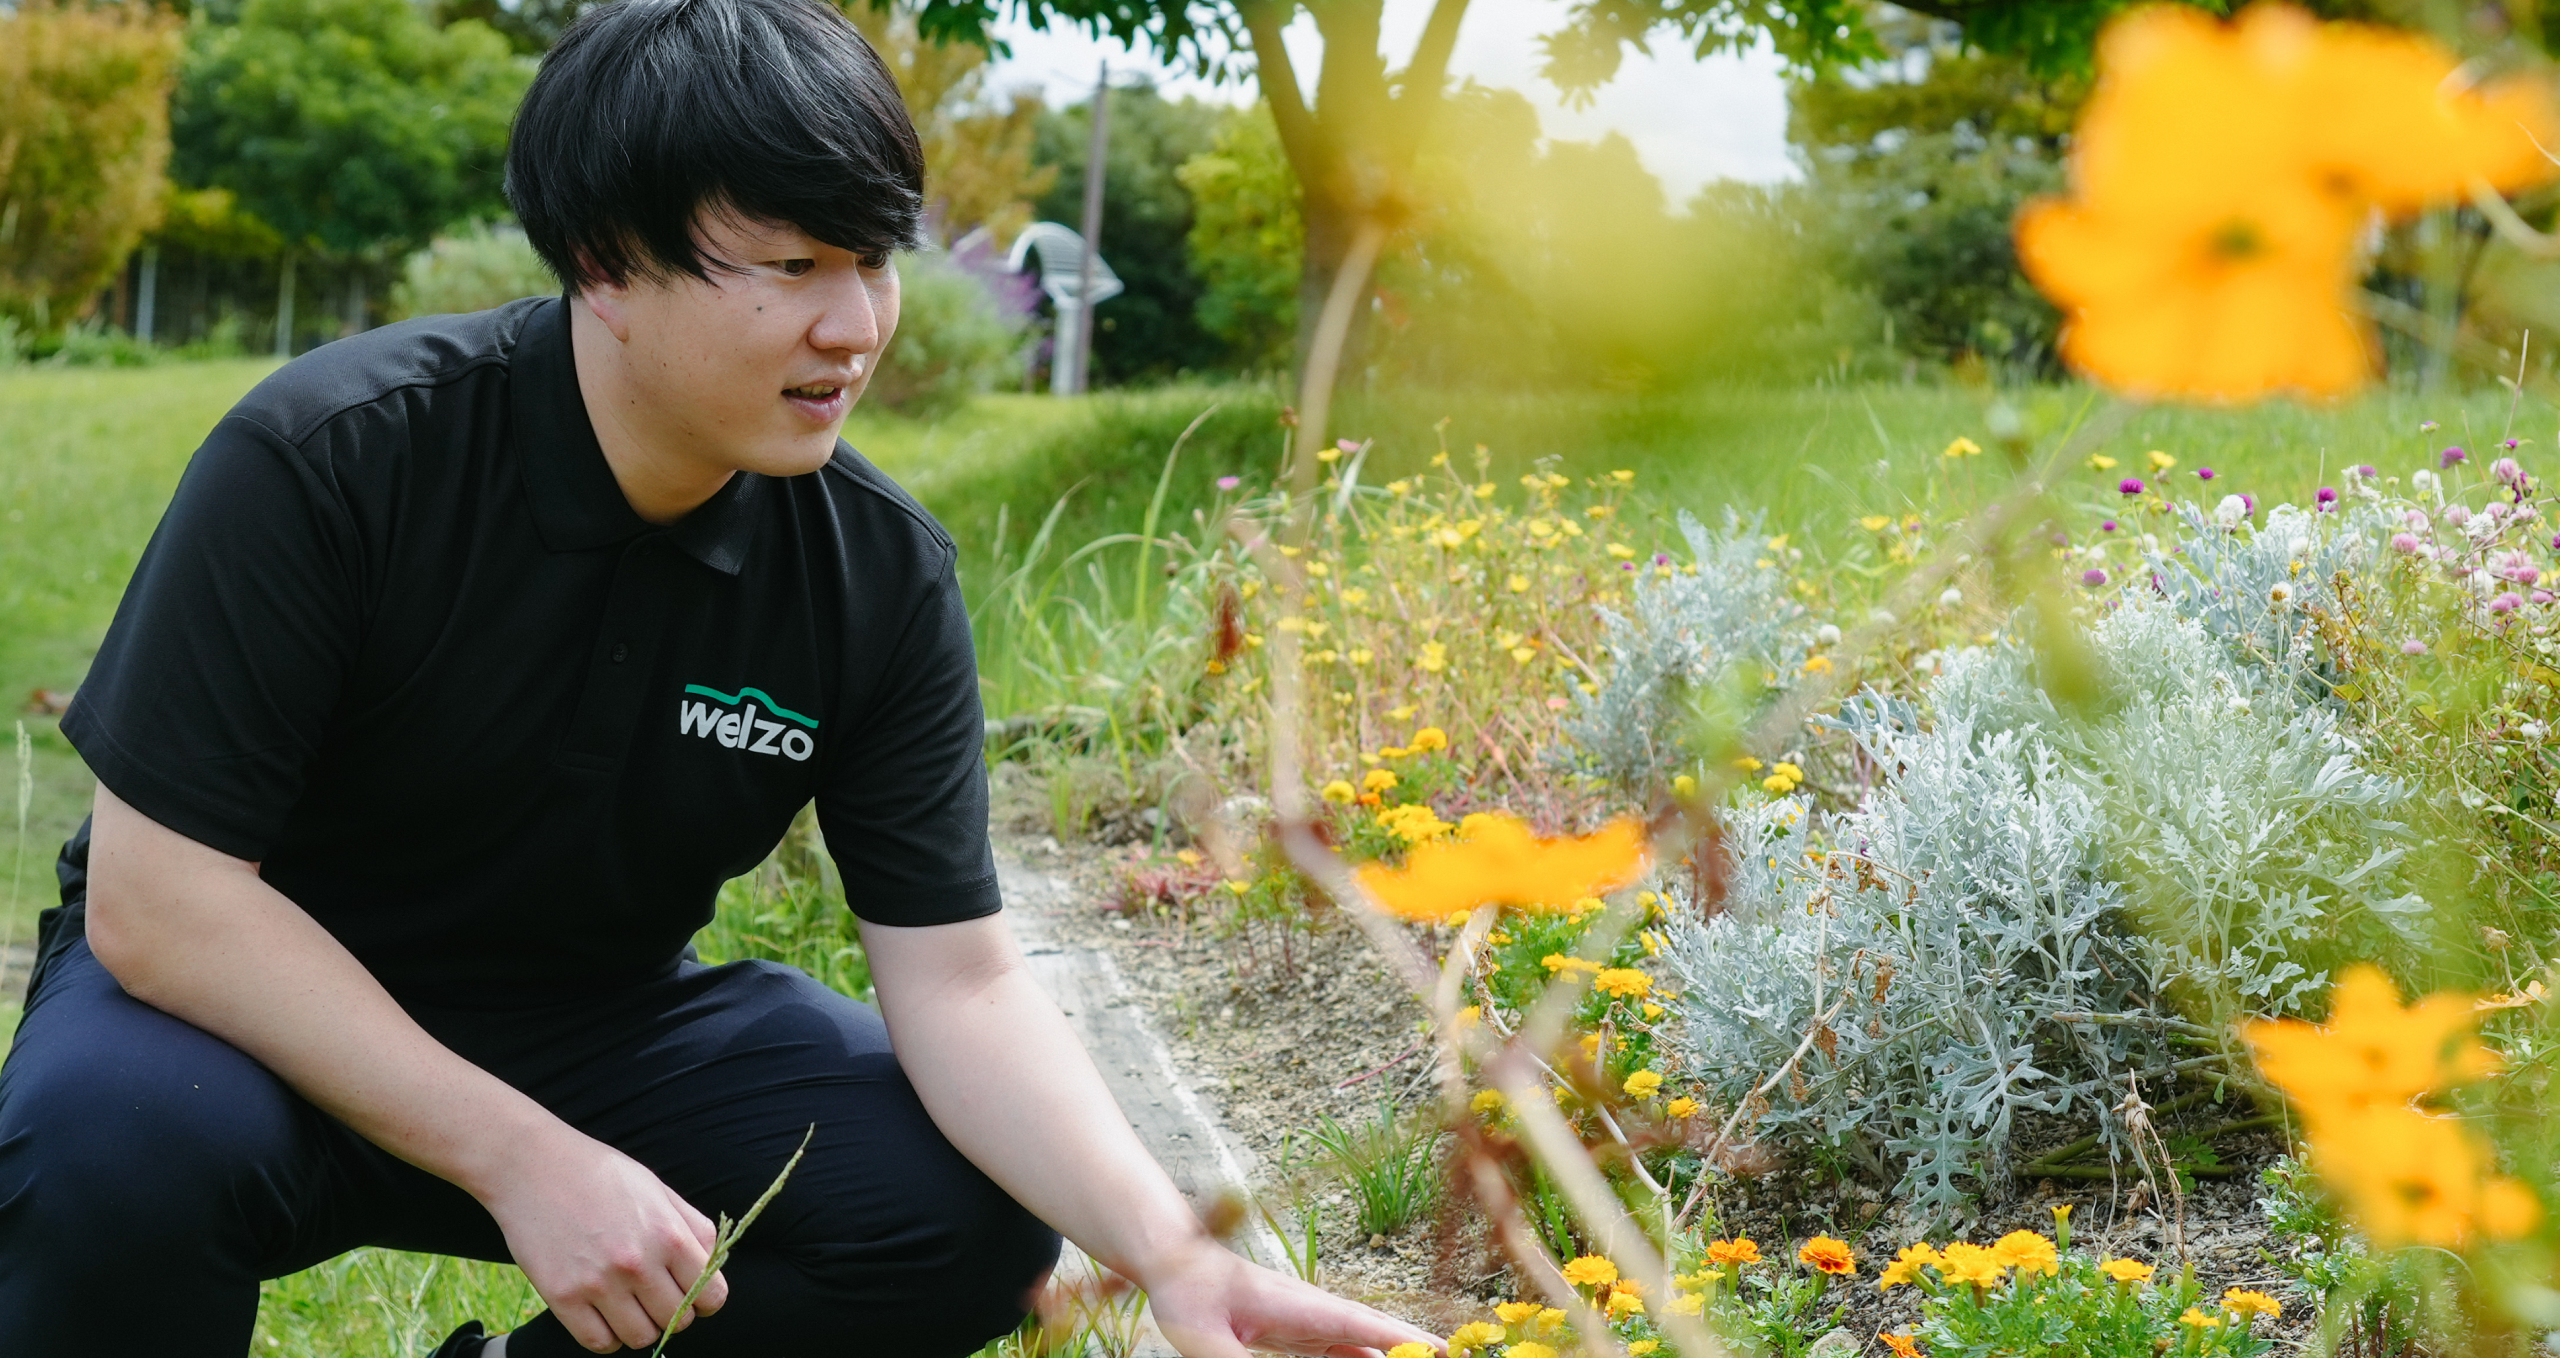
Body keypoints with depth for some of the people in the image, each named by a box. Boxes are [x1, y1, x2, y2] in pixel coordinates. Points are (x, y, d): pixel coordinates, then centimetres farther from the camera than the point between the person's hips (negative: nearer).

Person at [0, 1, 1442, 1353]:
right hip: (259, 1007, -3)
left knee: (970, 1206, -17)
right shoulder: (333, 456, -23)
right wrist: (519, 1159, -28)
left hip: (597, 1026, 4)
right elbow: (157, 897, -23)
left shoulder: (884, 574, -11)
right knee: (129, 1146, -37)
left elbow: (962, 984, -11)